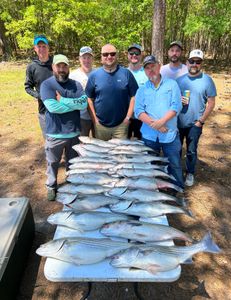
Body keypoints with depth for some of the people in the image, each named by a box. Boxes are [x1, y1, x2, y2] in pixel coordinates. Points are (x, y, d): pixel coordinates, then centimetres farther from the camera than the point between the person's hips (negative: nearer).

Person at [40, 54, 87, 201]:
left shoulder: (76, 84, 3)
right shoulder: (47, 84, -7)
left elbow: (84, 104, -13)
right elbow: (53, 107, -21)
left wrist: (62, 100, -17)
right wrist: (74, 103, -14)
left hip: (74, 132, 3)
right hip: (55, 133, -2)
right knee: (53, 163, 15)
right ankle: (51, 186, 37)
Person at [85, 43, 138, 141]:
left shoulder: (126, 73, -1)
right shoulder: (94, 75, 1)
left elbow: (134, 96, -1)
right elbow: (89, 98, 4)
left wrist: (128, 117, -6)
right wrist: (94, 119, -2)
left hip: (121, 125, -1)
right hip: (100, 125, 1)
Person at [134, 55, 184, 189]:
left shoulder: (172, 84, 4)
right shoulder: (142, 89, 8)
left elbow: (176, 106, -7)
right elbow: (138, 111, -4)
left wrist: (161, 121, -20)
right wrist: (154, 124, -17)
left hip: (170, 134, -2)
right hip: (149, 135, 2)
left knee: (175, 166, 5)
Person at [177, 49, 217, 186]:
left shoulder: (207, 80, -6)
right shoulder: (180, 79, 3)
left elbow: (211, 103, -6)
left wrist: (201, 121, -10)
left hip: (195, 124, -3)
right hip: (178, 122, 3)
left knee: (191, 151, 8)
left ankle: (190, 174, 29)